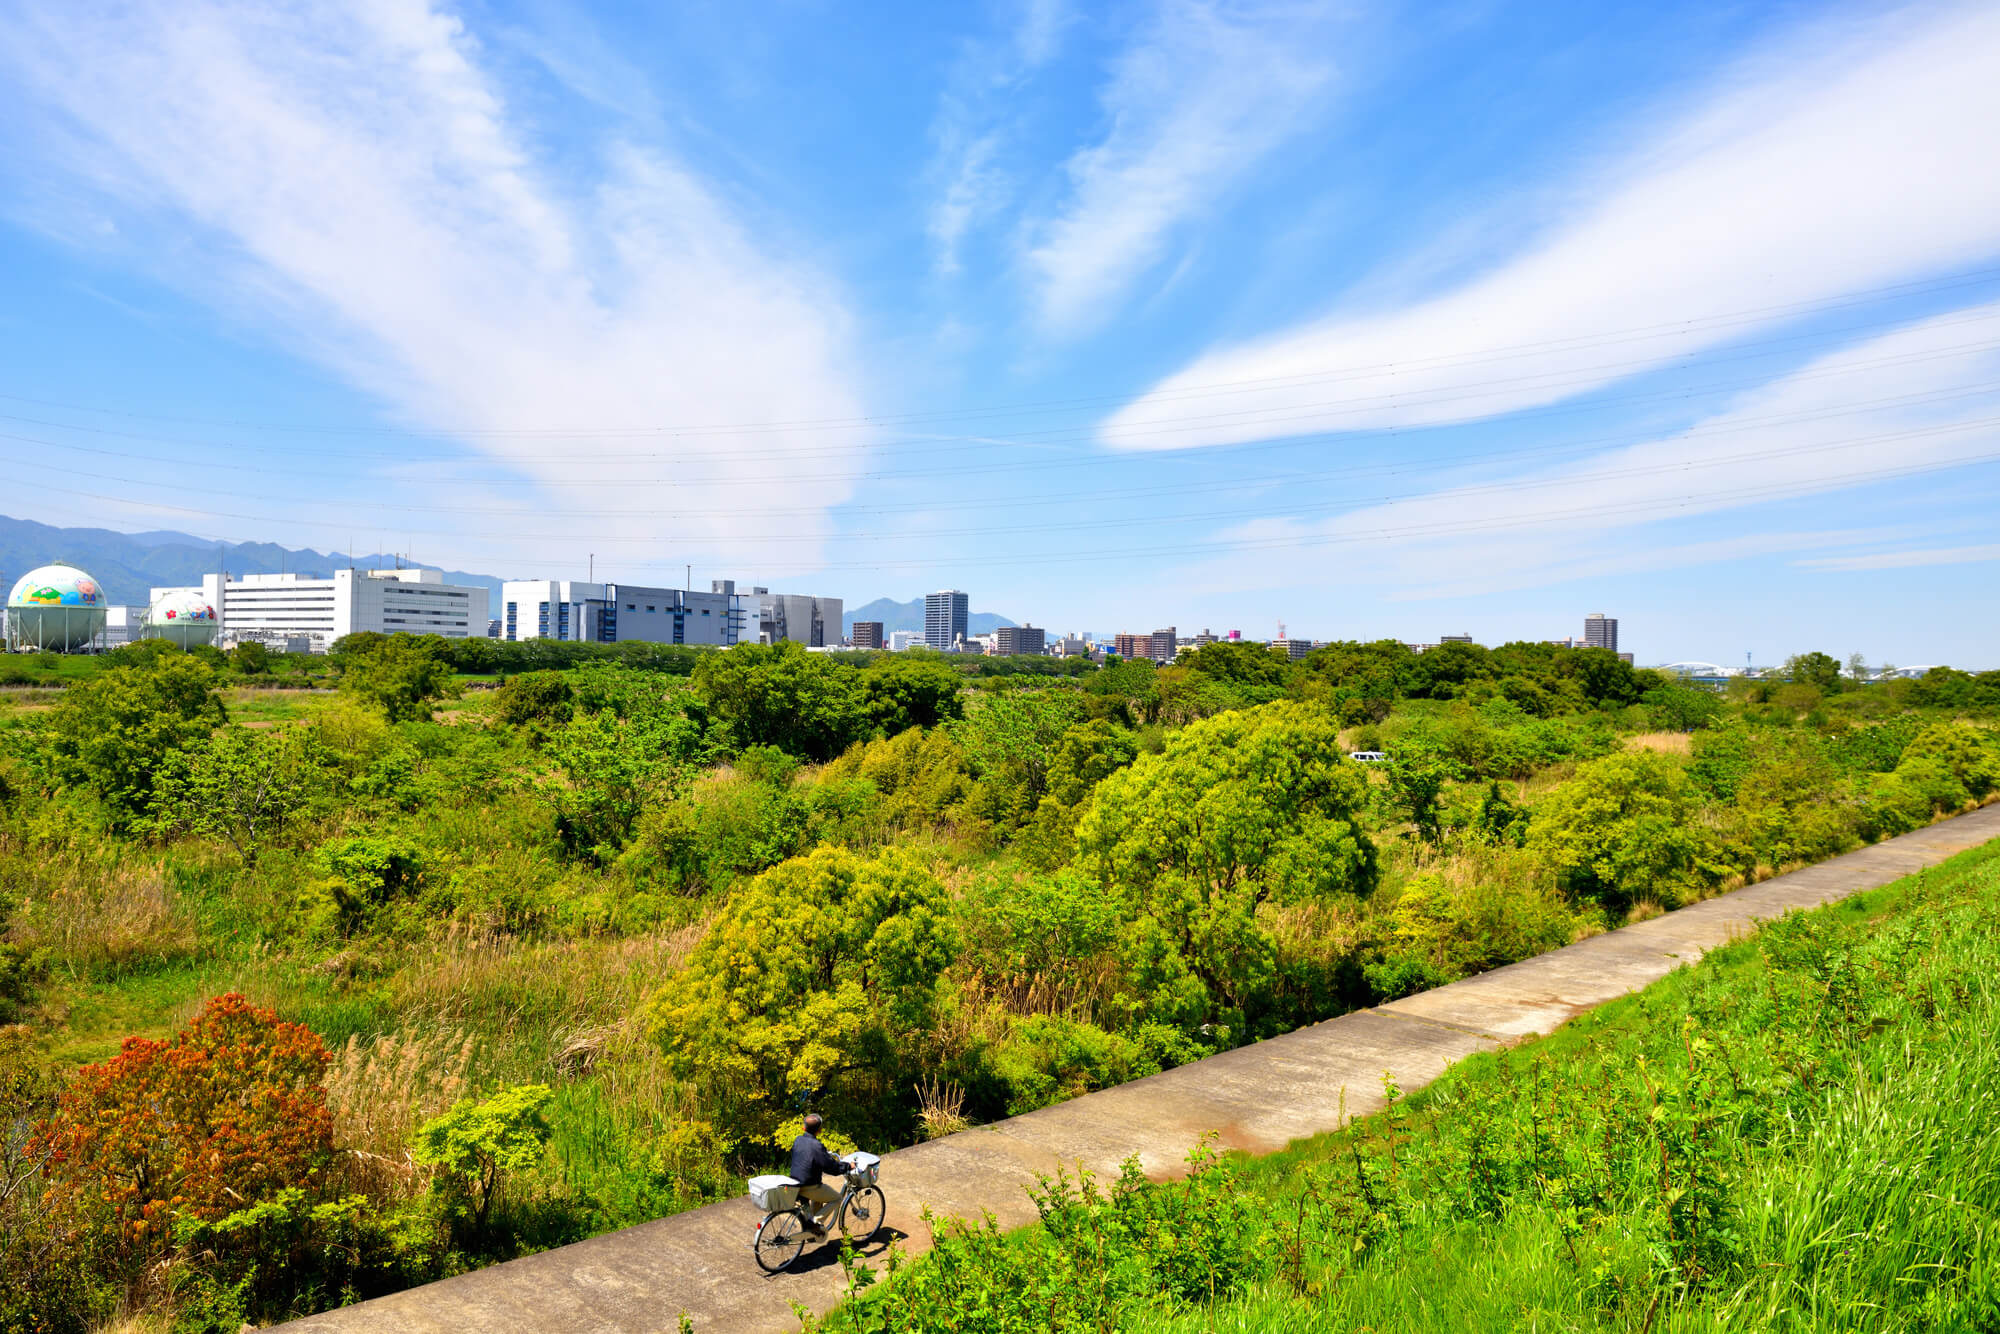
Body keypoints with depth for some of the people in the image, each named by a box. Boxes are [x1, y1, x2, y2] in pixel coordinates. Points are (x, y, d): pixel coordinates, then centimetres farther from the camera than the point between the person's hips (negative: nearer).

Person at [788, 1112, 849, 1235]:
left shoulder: (797, 1141, 1)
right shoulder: (817, 1146, -22)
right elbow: (833, 1167, -20)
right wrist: (848, 1166, -3)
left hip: (794, 1184, 8)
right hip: (809, 1188, -8)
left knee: (820, 1191, 33)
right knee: (837, 1198, 11)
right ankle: (815, 1221, -4)